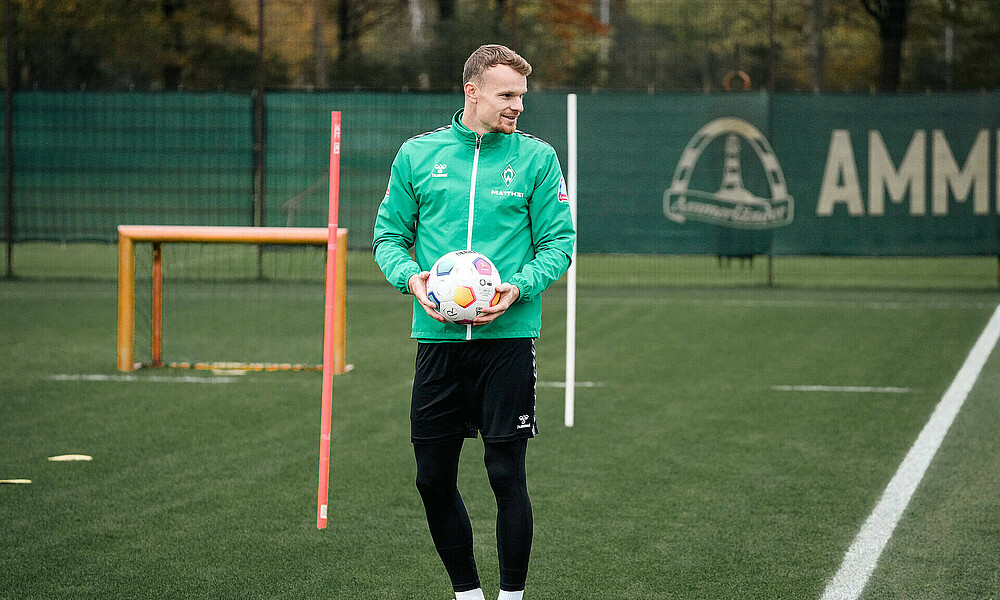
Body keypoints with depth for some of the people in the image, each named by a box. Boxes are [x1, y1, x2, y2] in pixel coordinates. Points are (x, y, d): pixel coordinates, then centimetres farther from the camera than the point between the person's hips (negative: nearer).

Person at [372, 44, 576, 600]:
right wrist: (410, 277, -9)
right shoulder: (418, 154, 7)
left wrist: (520, 288, -14)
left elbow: (559, 241, 3)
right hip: (438, 340, 2)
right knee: (434, 477, 5)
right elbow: (389, 234, 11)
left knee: (507, 473, -3)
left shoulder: (536, 158, 2)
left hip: (508, 339, -2)